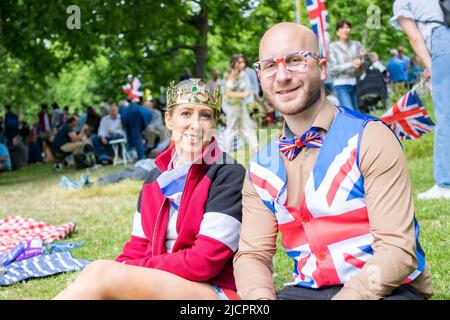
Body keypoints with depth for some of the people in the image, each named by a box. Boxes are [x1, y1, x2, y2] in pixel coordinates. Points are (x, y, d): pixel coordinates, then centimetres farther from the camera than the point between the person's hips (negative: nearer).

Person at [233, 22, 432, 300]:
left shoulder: (370, 139, -9)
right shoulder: (261, 169, 9)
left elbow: (398, 252, -15)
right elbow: (253, 254, 5)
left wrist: (348, 296, -26)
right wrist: (260, 296, -18)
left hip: (385, 289, -4)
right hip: (308, 289, 4)